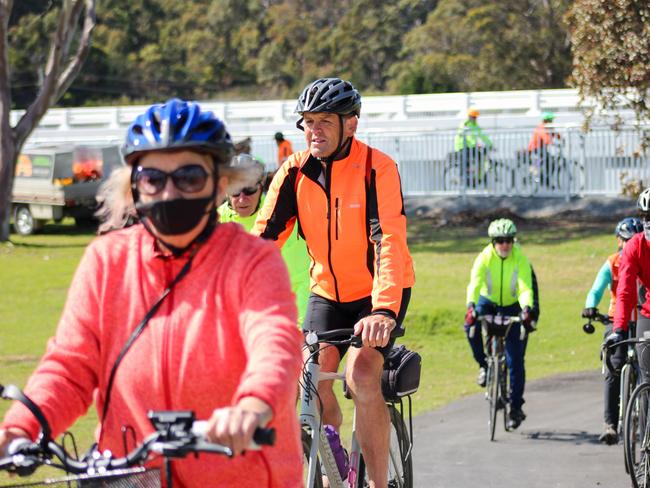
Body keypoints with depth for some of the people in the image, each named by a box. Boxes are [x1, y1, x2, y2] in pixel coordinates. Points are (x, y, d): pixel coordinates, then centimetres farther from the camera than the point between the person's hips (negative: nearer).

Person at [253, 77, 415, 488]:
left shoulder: (377, 169, -22)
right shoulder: (295, 172, -9)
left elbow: (389, 243, -32)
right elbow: (264, 238, -14)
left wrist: (384, 310, -46)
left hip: (379, 292, -4)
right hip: (327, 291, 4)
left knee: (362, 377, -23)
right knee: (313, 382, -11)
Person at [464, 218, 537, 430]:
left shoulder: (520, 259, -21)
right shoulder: (484, 257, -20)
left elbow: (526, 288, -31)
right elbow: (474, 284, -32)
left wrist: (527, 309, -51)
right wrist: (470, 306, -50)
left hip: (512, 306, -1)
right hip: (488, 301, 1)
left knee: (515, 359, -6)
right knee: (471, 326, -32)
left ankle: (516, 407, 4)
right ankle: (484, 365, -7)